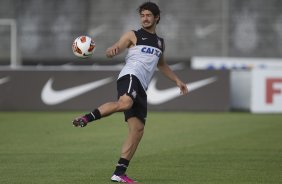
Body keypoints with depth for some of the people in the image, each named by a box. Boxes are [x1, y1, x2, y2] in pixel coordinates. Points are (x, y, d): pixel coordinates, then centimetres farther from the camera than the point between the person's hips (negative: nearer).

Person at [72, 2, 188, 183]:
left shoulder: (160, 42, 26)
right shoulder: (133, 36, 6)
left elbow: (162, 65, 41)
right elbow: (114, 50, -6)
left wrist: (177, 80, 36)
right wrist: (112, 51, -30)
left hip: (140, 88, 7)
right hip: (130, 76, -7)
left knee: (138, 130, -1)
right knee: (125, 103, -42)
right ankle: (87, 117, -28)